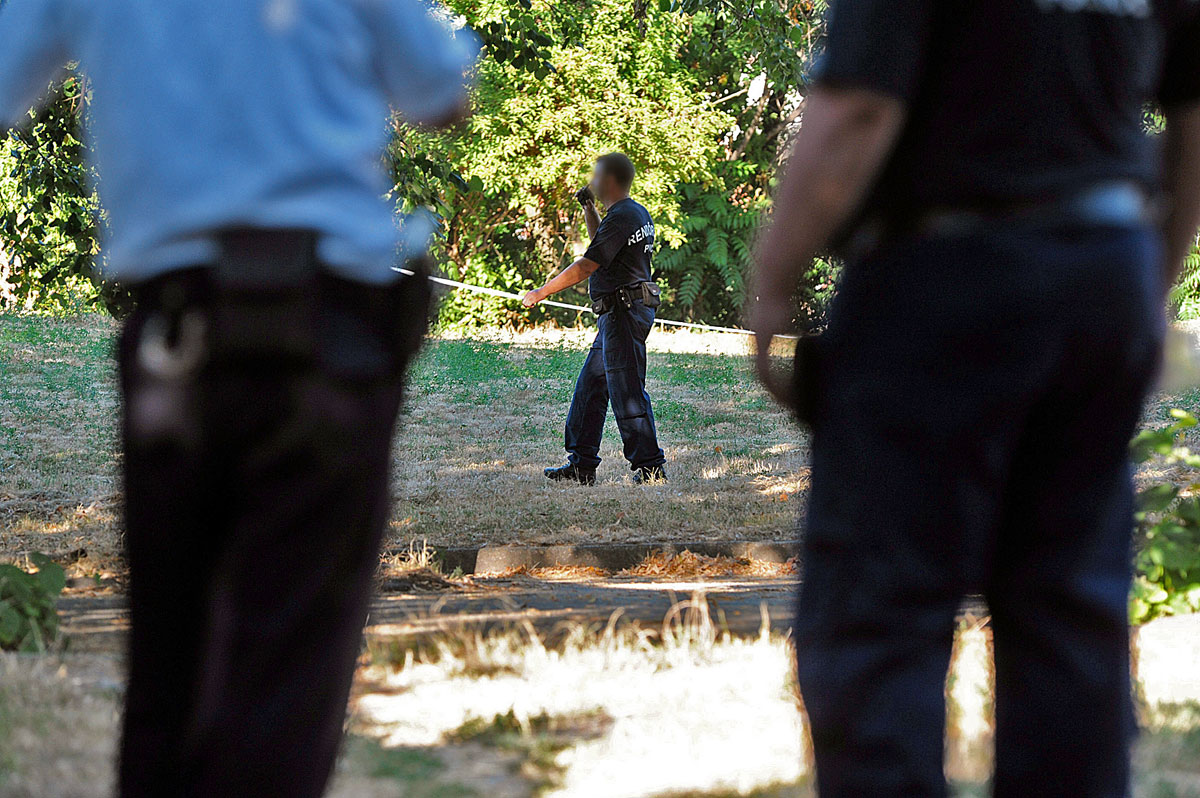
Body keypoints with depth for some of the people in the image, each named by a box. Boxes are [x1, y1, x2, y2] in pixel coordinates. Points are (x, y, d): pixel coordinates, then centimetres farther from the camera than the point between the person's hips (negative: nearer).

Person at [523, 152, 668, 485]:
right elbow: (601, 249, 33)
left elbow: (586, 267, -19)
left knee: (627, 393, -8)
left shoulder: (621, 218, -16)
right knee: (590, 388, 13)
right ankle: (581, 465, 17)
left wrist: (541, 293, -13)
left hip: (624, 314, -11)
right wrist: (589, 210, 22)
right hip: (618, 317, 11)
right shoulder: (638, 214, 15)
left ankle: (650, 466, -6)